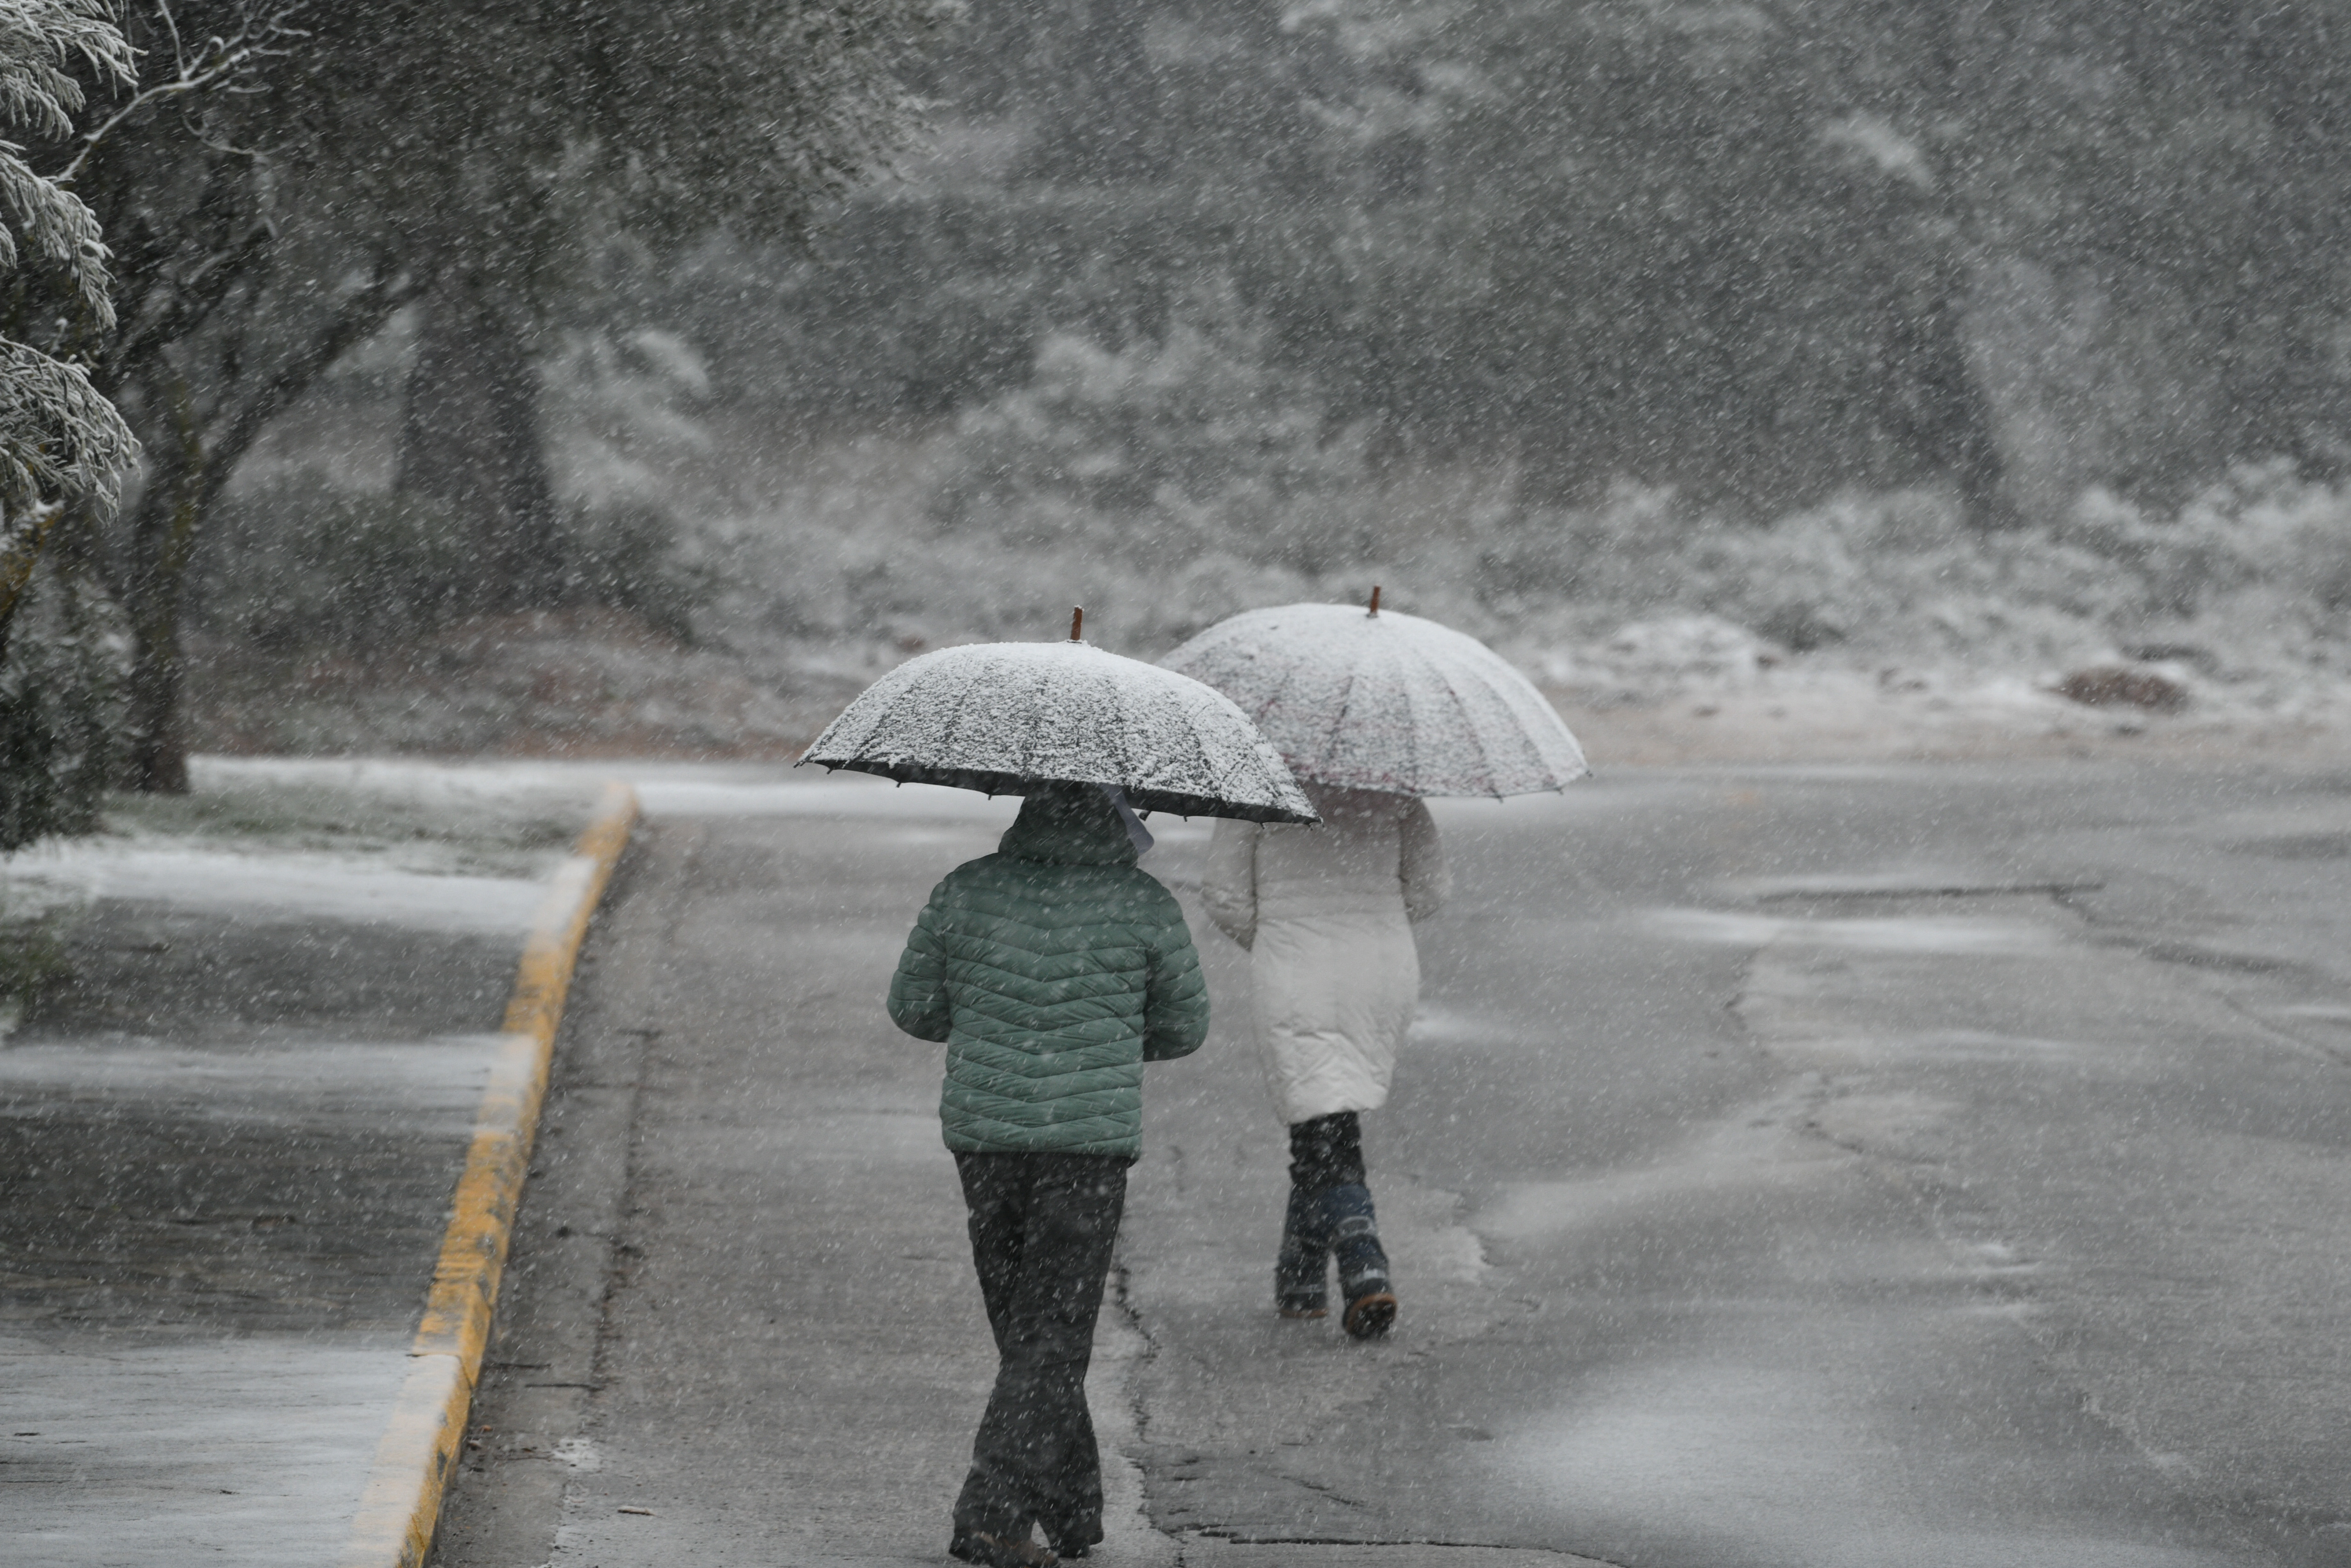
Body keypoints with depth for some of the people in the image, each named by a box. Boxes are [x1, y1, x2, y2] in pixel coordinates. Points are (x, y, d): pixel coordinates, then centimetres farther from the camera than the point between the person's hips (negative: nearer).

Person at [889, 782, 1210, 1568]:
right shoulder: (1143, 904, -5)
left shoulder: (967, 890, 0)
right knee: (1053, 1336, 1)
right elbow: (1185, 1028, 6)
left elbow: (913, 1008, 8)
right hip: (1090, 1143, -3)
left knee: (1022, 1325, 16)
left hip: (982, 1130, 3)